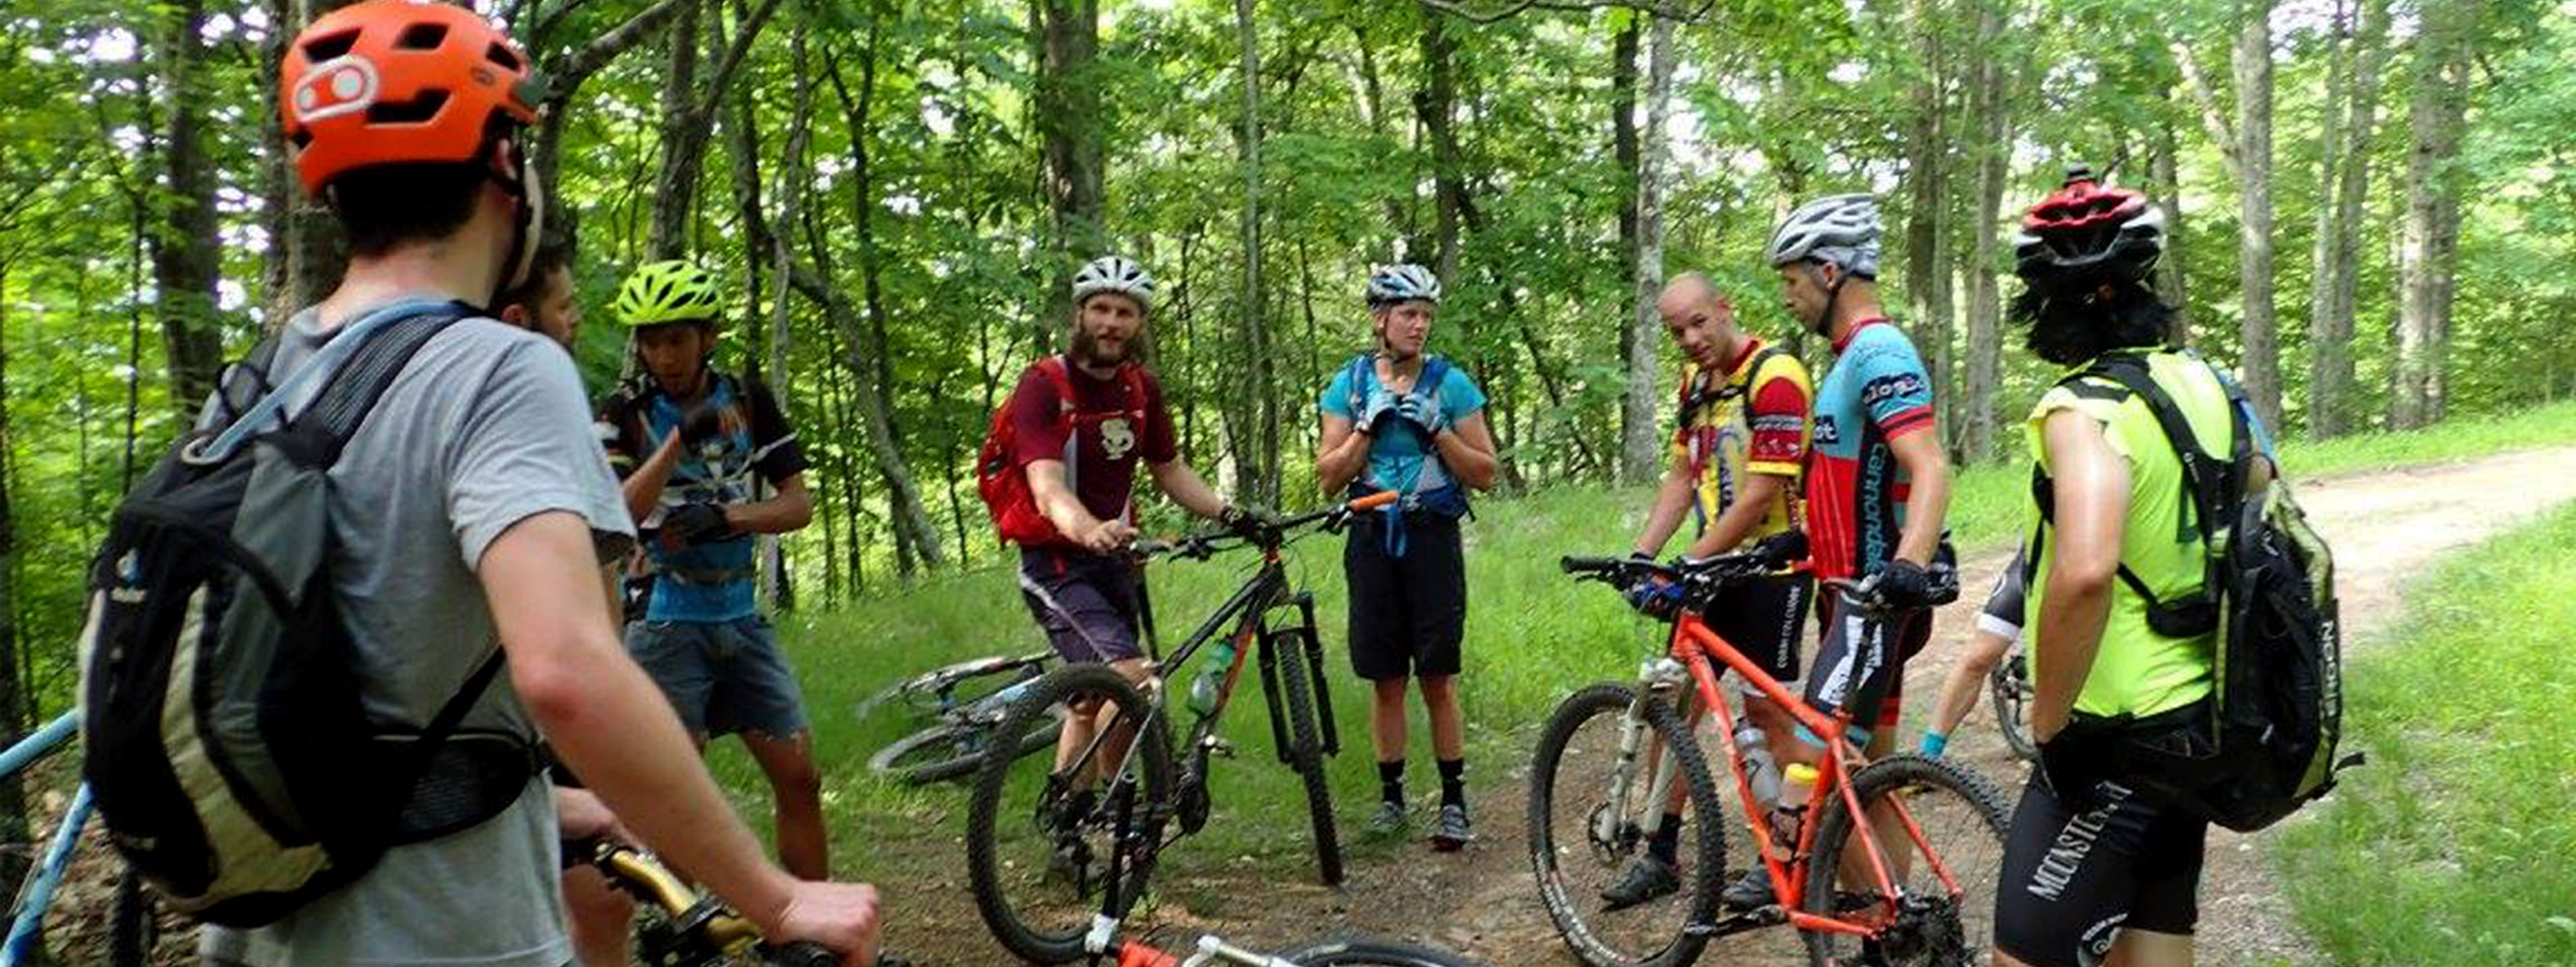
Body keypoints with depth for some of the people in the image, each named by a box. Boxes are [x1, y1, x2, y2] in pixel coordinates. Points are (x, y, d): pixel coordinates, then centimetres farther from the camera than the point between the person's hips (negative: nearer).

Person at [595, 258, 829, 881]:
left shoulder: (749, 402, 5)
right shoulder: (624, 414, -4)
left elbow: (798, 503, 0)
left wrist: (721, 516, -17)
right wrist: (682, 438, -28)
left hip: (742, 619, 4)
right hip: (667, 624, -3)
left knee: (799, 778, 2)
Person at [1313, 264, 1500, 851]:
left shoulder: (1450, 384, 0)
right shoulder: (1351, 383, 5)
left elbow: (1485, 474, -1)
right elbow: (1328, 478, 2)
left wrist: (1436, 431, -15)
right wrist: (1368, 427, -11)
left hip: (1433, 538, -2)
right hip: (1373, 539, 2)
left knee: (1438, 680, -3)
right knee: (1386, 680, 7)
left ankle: (1454, 801, 6)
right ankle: (1391, 796, 18)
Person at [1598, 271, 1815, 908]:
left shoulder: (1774, 376, -17)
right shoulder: (1695, 383, 10)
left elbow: (1761, 493, -22)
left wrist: (1691, 562, -21)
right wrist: (1643, 554, 0)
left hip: (1771, 568, -8)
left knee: (1767, 715, 1)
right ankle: (1661, 856, 15)